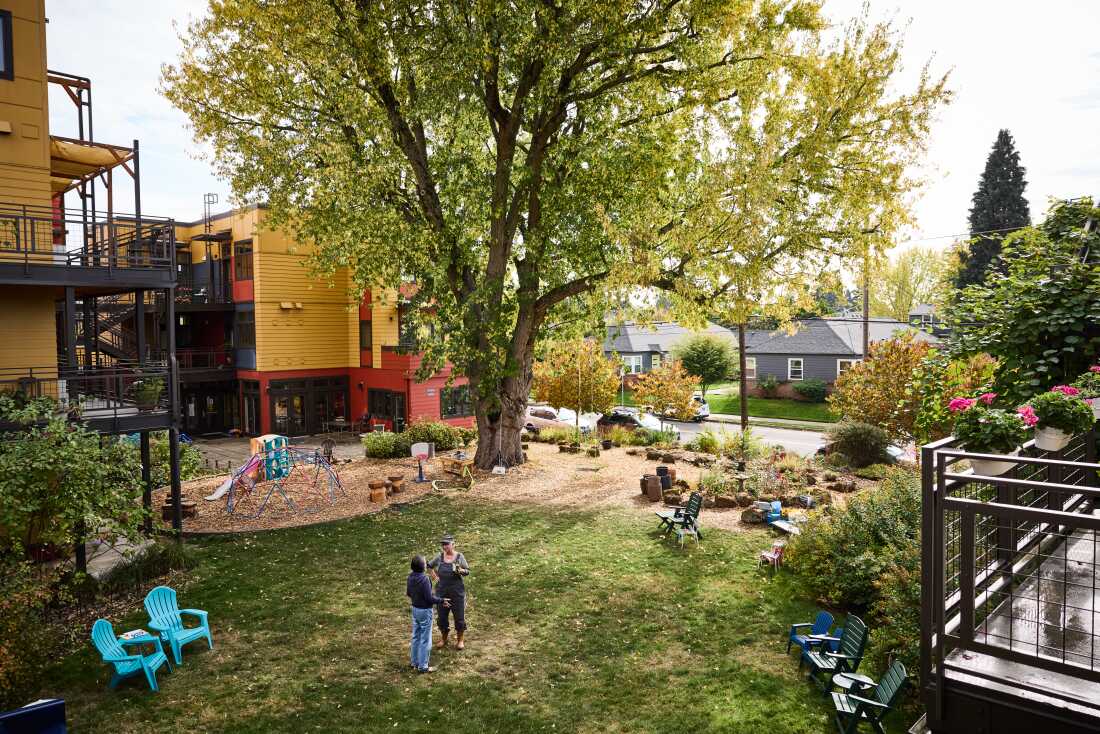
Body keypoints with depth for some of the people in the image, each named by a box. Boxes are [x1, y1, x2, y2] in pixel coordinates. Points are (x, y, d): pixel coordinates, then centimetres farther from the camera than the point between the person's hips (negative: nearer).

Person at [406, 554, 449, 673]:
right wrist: (441, 601, -9)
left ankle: (414, 661, 32)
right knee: (425, 639, 4)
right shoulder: (424, 579, -27)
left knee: (416, 636, 20)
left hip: (415, 609, 8)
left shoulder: (410, 577, -3)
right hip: (425, 611, -8)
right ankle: (423, 666, 12)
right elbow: (429, 598, -23)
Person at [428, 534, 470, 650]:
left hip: (457, 592, -2)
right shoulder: (439, 556, -2)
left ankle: (460, 640, 23)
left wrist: (461, 571, -24)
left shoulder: (459, 556, -8)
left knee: (459, 616, 5)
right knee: (442, 616, 12)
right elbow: (429, 566, 13)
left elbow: (468, 571, -4)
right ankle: (444, 639, 33)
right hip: (442, 591, 2)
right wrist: (435, 577, 3)